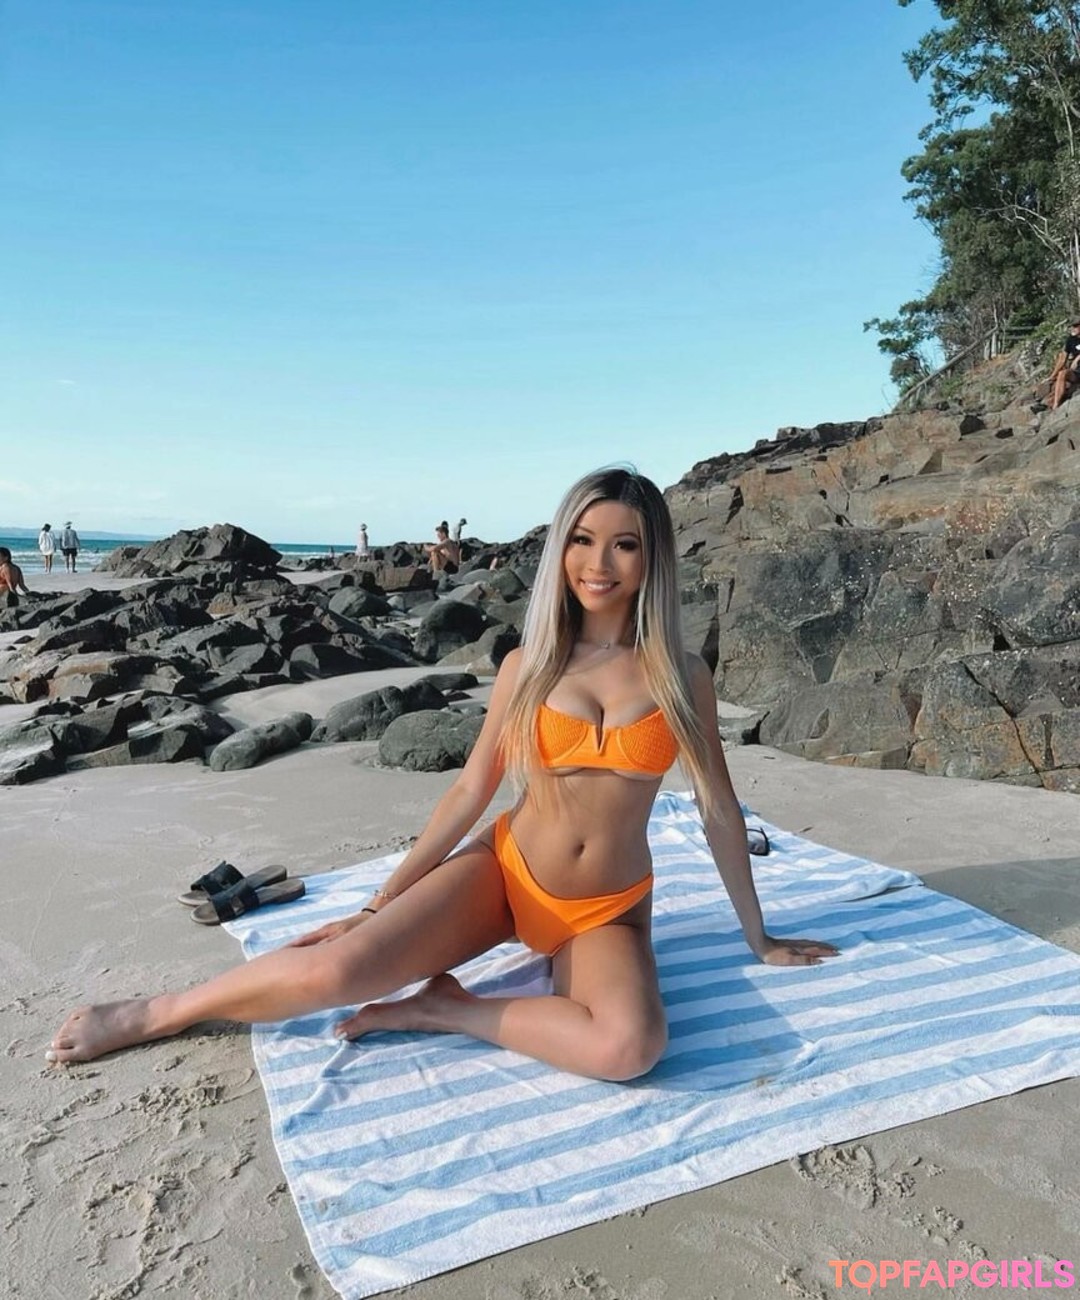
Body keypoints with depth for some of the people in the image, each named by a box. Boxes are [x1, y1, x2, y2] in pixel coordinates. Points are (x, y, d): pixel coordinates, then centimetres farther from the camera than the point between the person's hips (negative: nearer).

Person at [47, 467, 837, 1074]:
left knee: (632, 1048, -33)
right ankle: (152, 1014, 3)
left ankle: (442, 1010, -12)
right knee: (338, 969, -22)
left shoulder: (682, 678, -6)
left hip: (609, 912, 0)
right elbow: (471, 791, 1)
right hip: (505, 872, 0)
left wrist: (759, 937, 11)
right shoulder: (528, 665, -4)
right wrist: (376, 905, 3)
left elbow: (720, 809, 3)